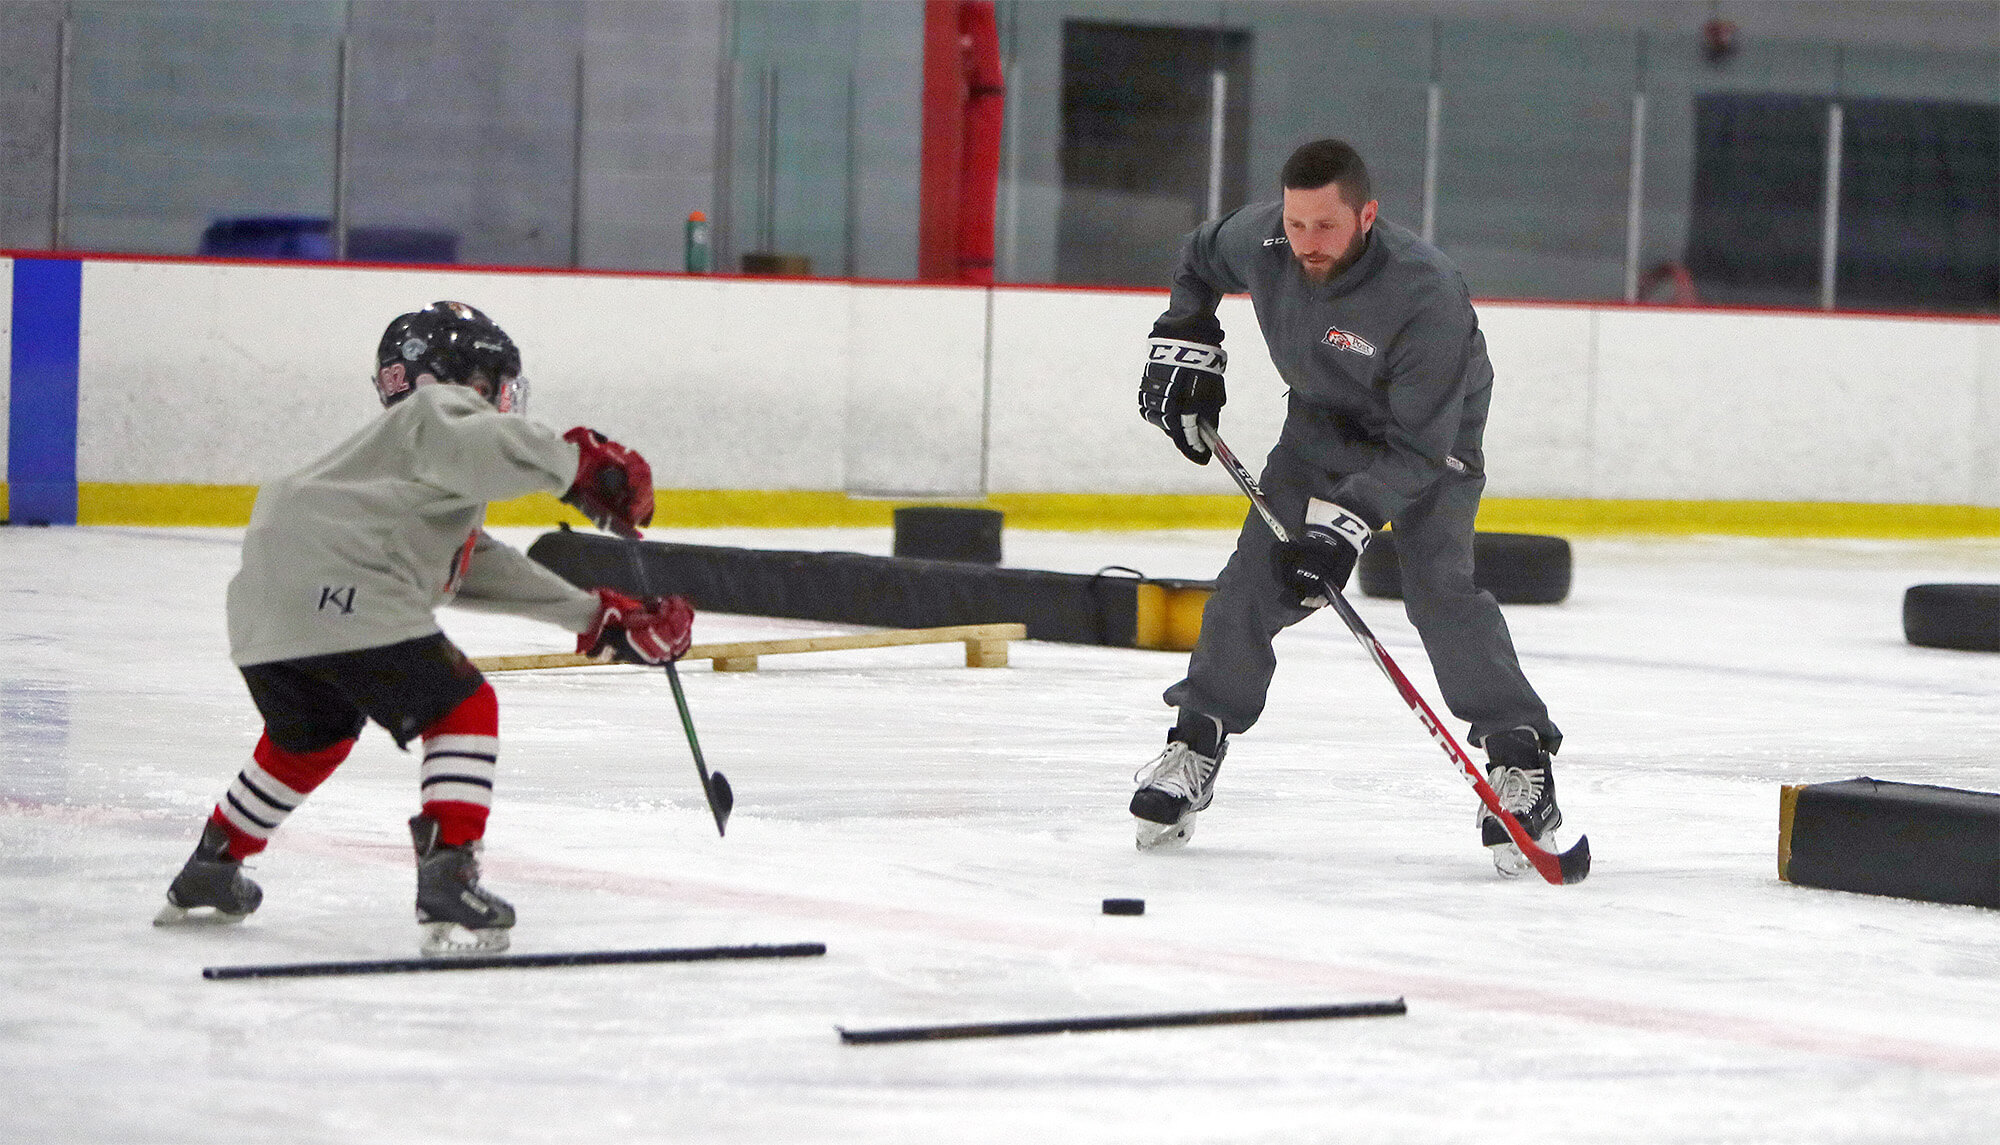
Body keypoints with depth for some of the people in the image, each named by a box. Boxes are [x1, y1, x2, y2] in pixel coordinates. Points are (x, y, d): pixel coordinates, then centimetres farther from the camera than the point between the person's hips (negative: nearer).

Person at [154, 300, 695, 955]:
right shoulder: (439, 412, 5)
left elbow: (484, 571, 31)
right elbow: (491, 449, -21)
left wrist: (600, 617, 27)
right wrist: (581, 466, -19)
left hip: (265, 610, 10)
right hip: (338, 598, -10)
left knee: (311, 736, 32)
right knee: (462, 708, -3)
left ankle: (207, 875, 41)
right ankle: (448, 882, -15)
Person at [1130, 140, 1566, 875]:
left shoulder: (1426, 294, -37)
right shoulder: (1261, 239, -22)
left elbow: (1418, 447, -33)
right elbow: (1200, 258, 6)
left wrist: (1347, 521, -39)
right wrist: (1185, 342, -1)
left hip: (1430, 435, -5)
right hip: (1322, 421, 5)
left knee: (1437, 588, -22)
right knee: (1256, 578, -3)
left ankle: (1519, 759, -16)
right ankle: (1195, 745, 10)